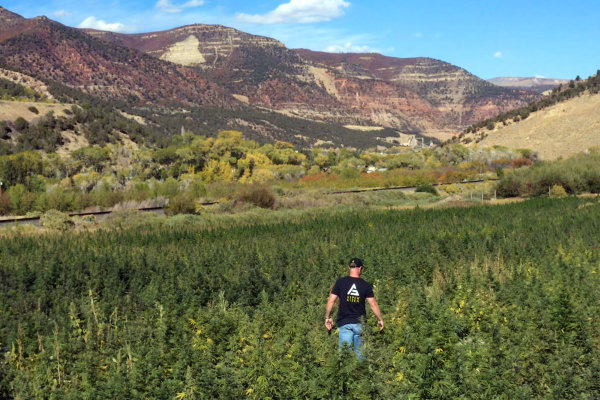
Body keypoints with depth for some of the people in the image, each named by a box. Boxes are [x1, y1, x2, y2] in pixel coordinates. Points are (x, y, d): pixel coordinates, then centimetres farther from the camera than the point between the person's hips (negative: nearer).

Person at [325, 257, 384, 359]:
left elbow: (331, 301, -2)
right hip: (359, 323, 1)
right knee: (359, 351, 11)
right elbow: (373, 304, 0)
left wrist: (328, 317, 9)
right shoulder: (365, 285, 0)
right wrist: (380, 319, 11)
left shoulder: (340, 282, -1)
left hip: (344, 323, -1)